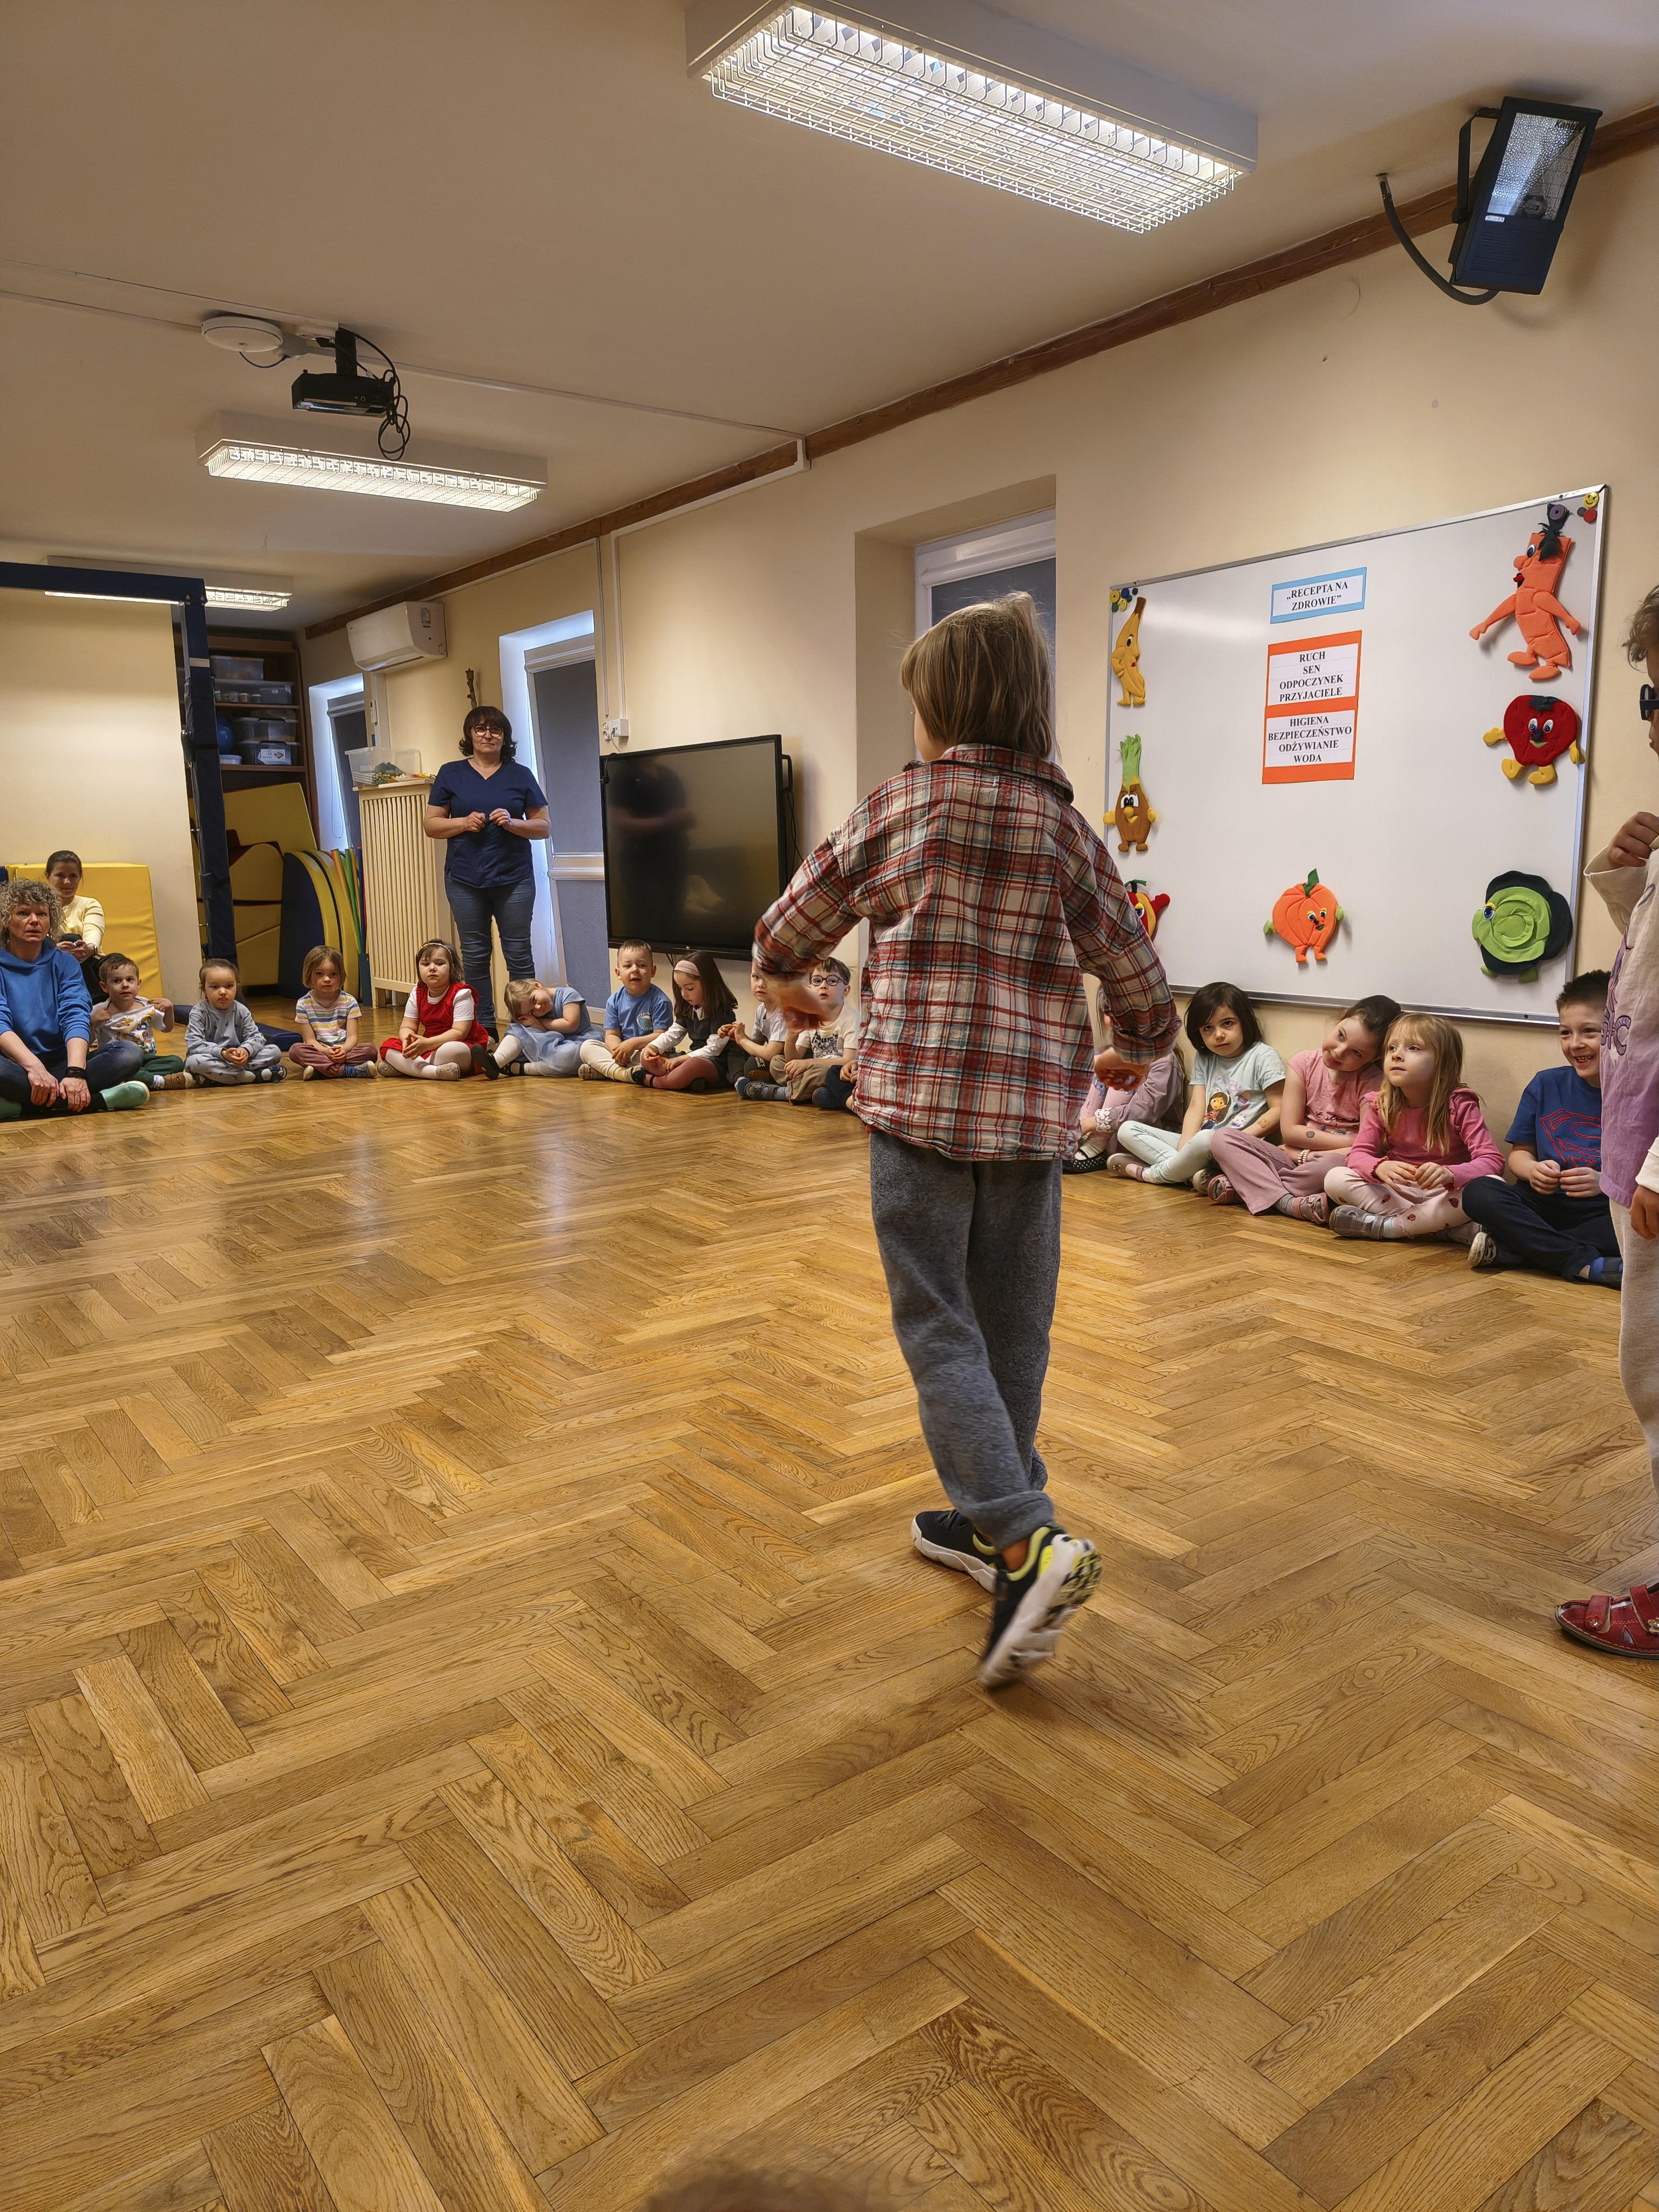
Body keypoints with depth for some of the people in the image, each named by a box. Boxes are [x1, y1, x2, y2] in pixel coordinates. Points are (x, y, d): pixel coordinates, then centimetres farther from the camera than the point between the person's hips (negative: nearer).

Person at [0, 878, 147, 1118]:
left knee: (130, 1052, -22)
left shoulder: (64, 962, 11)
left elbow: (76, 1016, -4)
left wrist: (75, 1072, -24)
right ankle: (100, 1100, -31)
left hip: (61, 1063, 4)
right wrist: (34, 1066, -32)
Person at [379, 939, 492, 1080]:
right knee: (387, 1046, -13)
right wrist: (407, 1038, -23)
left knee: (450, 1051, -42)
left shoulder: (461, 994, -14)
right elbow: (407, 1027, 3)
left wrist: (428, 1043, -33)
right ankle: (434, 1072, -32)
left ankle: (408, 1068, -21)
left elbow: (459, 1032, -21)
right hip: (428, 1048, 7)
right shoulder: (417, 994, 5)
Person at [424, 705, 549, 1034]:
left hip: (513, 880, -1)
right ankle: (483, 1029, 12)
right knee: (474, 957, 4)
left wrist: (513, 823, -12)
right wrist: (463, 822, -11)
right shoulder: (450, 774, 9)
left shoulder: (520, 775, 8)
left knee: (519, 954, -1)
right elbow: (431, 825, 7)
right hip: (466, 882, 1)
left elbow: (543, 826, 6)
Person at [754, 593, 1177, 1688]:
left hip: (921, 1098, -4)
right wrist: (1144, 1041, 30)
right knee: (1012, 1327, 14)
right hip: (1034, 1108, 4)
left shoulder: (899, 809, -2)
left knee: (938, 1324, 0)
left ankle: (1031, 1538, -14)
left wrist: (788, 981, 32)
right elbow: (1136, 970, 8)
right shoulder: (1064, 828, 4)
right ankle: (983, 1517, 28)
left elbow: (796, 922, 10)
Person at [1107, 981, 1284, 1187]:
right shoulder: (1204, 1059, 17)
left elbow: (1278, 1109, -7)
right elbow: (1196, 1106, 6)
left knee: (1205, 1139, -41)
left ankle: (1150, 1173, -14)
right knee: (1127, 1130, -3)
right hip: (1198, 1145, 7)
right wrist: (1184, 1148, -10)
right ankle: (1195, 1174, -24)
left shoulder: (1262, 1057, -1)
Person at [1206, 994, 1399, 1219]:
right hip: (1293, 1158, 4)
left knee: (1335, 1164, -41)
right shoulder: (1304, 1064, 2)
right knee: (1222, 1138, -16)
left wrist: (1304, 1154, -15)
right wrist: (1349, 1142, -10)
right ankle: (1287, 1202, -32)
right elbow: (1289, 1131, -3)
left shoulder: (1372, 1081, -7)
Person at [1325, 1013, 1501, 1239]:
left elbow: (1493, 1161, -21)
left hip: (1445, 1194, -3)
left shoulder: (1459, 1106, -14)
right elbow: (1357, 1154, -8)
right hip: (1397, 1192, 3)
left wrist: (1449, 1174, -42)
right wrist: (1380, 1167, -33)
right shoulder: (1380, 1105, -4)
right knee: (1336, 1179, -22)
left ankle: (1381, 1226, -25)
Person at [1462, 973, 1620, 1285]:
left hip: (1605, 1212, -2)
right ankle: (1586, 1265, -30)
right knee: (1478, 1192, -25)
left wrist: (1605, 1183, -23)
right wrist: (1532, 1171, -11)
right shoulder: (1546, 1084, 7)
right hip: (1543, 1204, 2)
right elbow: (1519, 1152, 11)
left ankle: (1504, 1248, -31)